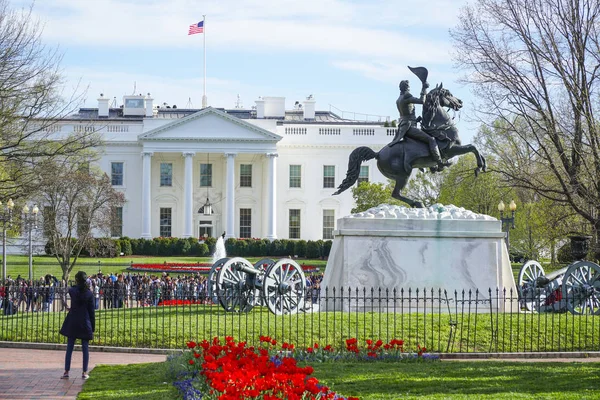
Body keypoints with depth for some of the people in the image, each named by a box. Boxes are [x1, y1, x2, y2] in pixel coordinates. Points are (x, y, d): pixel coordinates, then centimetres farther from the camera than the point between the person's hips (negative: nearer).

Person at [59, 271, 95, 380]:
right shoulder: (89, 293, -5)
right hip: (85, 323, 0)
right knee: (85, 348, 5)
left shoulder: (72, 291, -6)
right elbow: (91, 311, -2)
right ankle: (84, 372, 5)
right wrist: (93, 327, 4)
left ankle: (66, 371, 6)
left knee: (69, 347, 7)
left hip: (72, 323, 0)